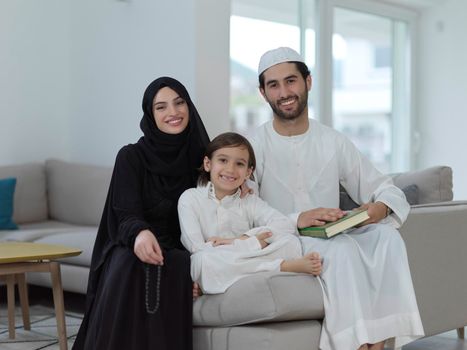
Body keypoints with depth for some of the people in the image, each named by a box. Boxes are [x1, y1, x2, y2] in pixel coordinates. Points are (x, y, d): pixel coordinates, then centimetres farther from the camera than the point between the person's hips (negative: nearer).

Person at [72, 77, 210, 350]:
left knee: (175, 269, -33)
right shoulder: (132, 157, -2)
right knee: (129, 268, -36)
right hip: (134, 247, -1)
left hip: (182, 251, 2)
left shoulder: (202, 155, 7)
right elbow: (127, 215, -12)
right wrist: (140, 233, -36)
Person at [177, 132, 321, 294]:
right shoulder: (190, 198, 2)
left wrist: (240, 241, -20)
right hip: (214, 278, -1)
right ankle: (284, 266, -27)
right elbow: (198, 250, -11)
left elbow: (286, 226, -8)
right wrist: (253, 243, -15)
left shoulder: (250, 202, 9)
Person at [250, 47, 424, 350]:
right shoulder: (253, 146, -3)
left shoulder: (334, 142, 10)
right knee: (342, 248, -32)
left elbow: (387, 189, 11)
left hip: (332, 239, 4)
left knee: (387, 236, -23)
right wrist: (296, 220, -27)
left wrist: (381, 207, -13)